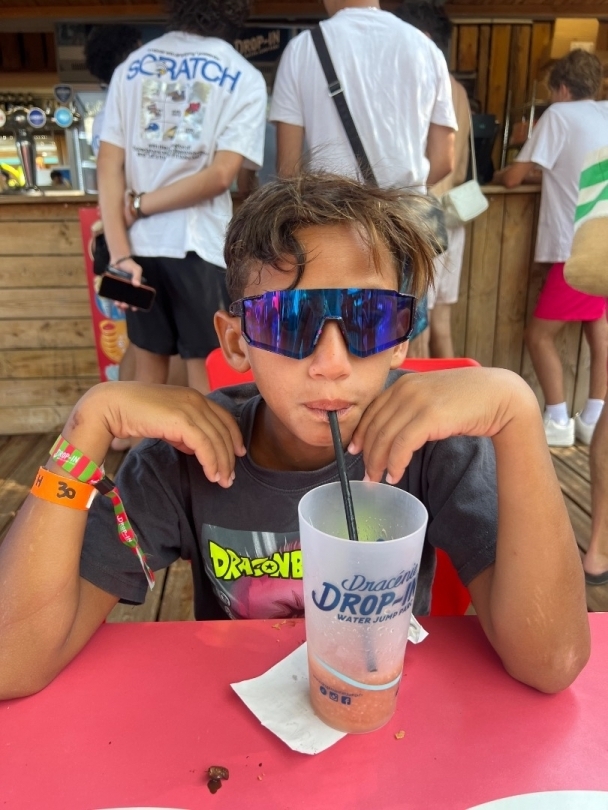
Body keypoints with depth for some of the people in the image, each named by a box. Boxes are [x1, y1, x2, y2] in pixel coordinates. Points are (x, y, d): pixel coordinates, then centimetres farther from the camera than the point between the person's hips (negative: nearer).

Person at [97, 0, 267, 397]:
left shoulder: (132, 66, 10)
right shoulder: (244, 79, 0)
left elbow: (109, 165, 0)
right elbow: (220, 175, -12)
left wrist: (119, 252, -3)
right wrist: (140, 205, -4)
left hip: (139, 244, 4)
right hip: (199, 246, -4)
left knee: (149, 366, 17)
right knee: (206, 377, 7)